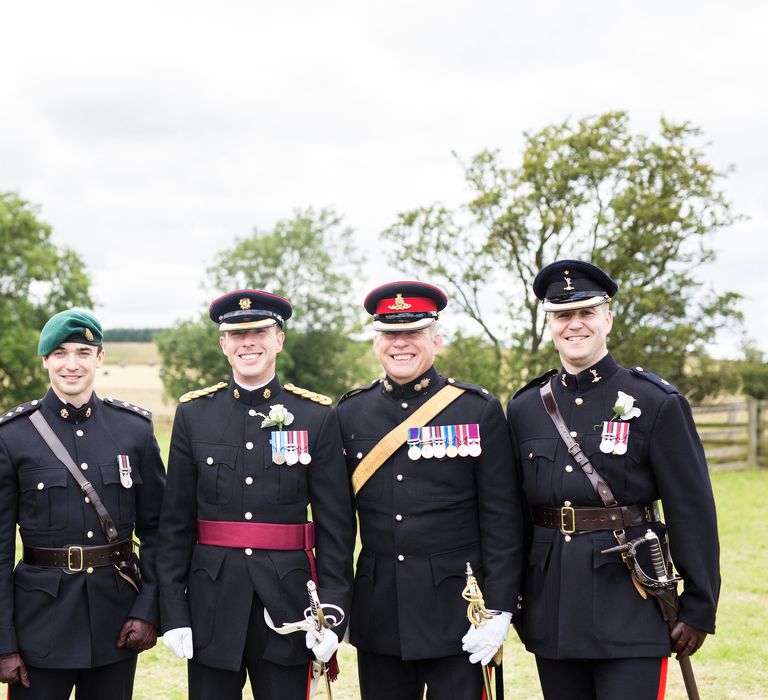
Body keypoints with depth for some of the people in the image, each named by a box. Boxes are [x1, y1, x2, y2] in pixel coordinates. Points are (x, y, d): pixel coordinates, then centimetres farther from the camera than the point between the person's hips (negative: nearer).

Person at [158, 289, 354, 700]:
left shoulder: (317, 416, 1)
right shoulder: (193, 414, 4)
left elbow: (336, 524, -1)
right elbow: (176, 523, 4)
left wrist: (333, 614, -7)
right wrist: (173, 613, -2)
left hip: (288, 601, -1)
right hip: (212, 600, 1)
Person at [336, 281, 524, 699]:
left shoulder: (479, 410, -2)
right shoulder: (350, 413, 6)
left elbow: (502, 519, -3)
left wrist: (499, 609, -8)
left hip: (455, 608, -3)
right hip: (377, 610, 3)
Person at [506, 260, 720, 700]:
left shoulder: (657, 404, -4)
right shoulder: (525, 408, 8)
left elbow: (693, 511, -5)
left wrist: (699, 610, -6)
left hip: (630, 609, -4)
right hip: (551, 609, 4)